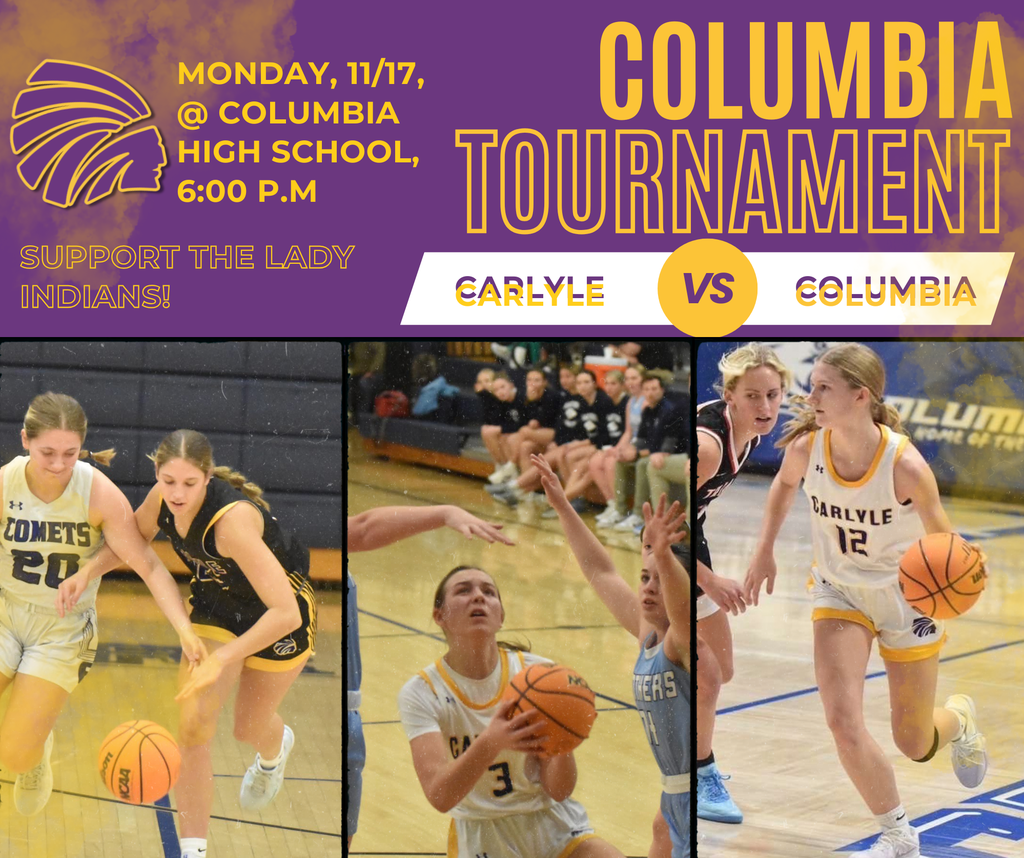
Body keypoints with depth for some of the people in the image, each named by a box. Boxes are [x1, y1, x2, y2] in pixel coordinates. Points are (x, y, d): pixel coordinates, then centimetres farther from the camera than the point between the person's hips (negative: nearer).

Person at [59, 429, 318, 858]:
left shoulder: (233, 520, -41)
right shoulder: (162, 499, -22)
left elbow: (286, 613, -43)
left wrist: (222, 659, -45)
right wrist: (87, 572, -13)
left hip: (280, 615, -4)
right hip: (216, 605, 4)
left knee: (249, 729, 16)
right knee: (192, 725, -11)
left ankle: (275, 748, 57)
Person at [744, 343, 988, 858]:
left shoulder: (905, 466, -30)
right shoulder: (806, 446, -20)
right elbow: (785, 484, 6)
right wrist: (764, 553, 7)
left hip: (906, 598, -2)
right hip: (839, 594, 2)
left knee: (915, 745, 11)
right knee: (842, 723, -19)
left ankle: (960, 718, 49)